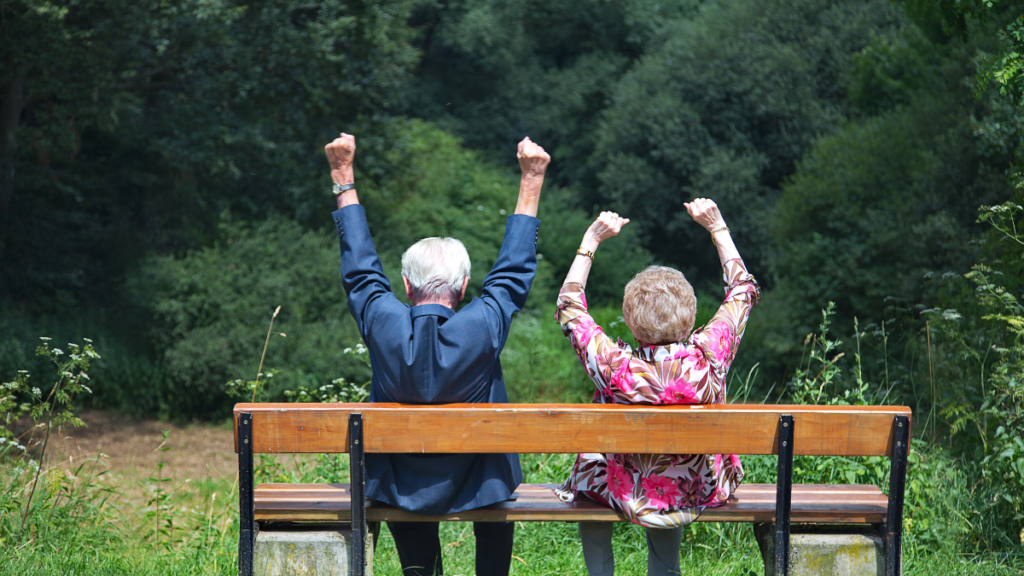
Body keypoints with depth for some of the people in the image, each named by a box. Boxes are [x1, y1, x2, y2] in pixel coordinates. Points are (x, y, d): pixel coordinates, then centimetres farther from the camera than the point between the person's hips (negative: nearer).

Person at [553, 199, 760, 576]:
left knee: (588, 470, 32)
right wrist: (716, 227, -1)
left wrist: (591, 241, -7)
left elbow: (569, 308, -12)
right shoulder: (708, 358, -26)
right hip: (702, 494, 2)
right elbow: (742, 291, -6)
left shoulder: (615, 368, -31)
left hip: (628, 498, -2)